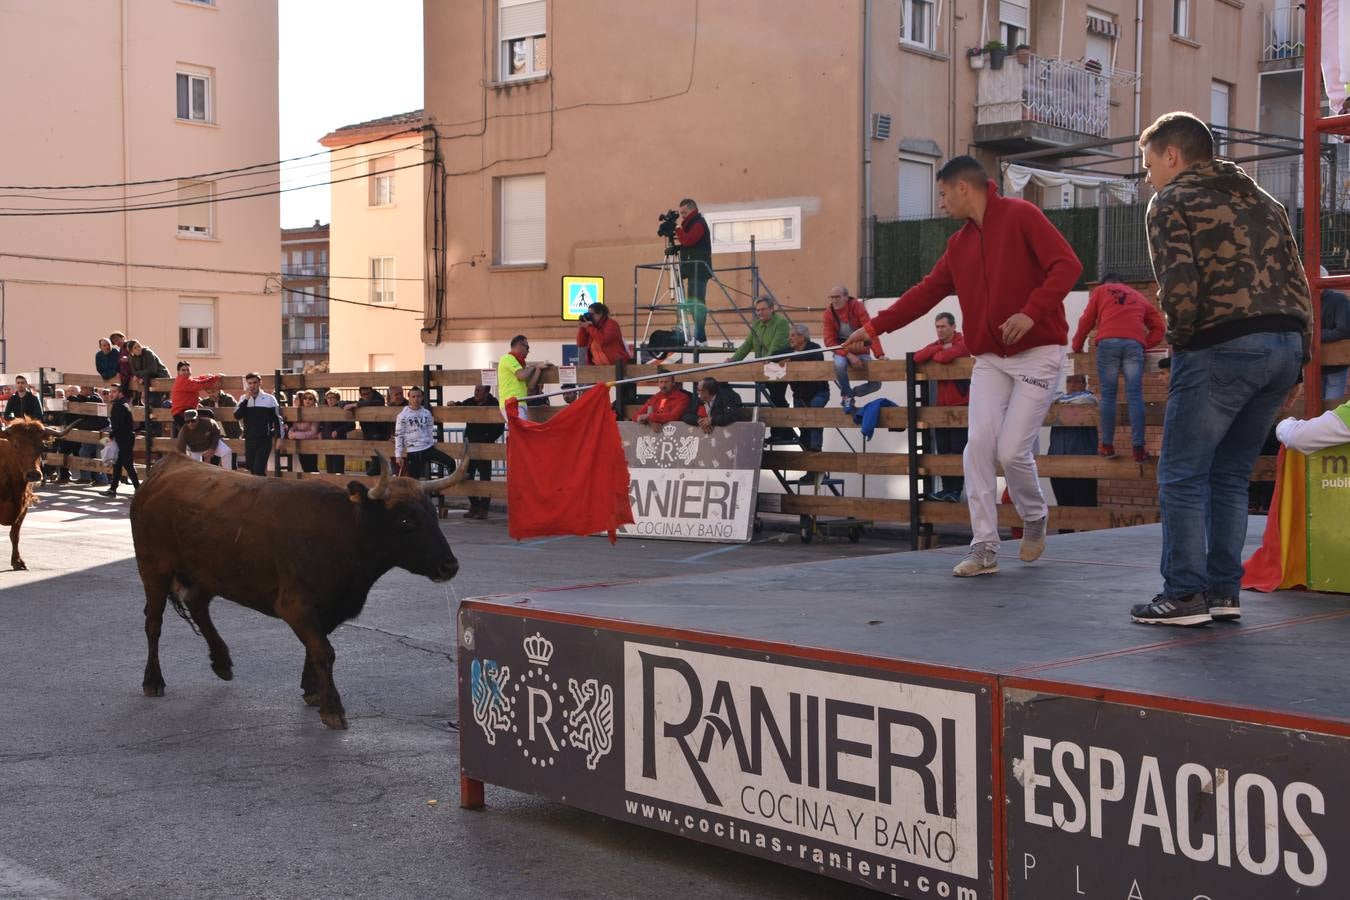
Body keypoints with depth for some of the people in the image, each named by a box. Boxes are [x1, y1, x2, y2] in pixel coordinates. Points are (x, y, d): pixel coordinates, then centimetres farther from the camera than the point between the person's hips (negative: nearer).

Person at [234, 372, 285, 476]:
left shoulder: (269, 399, -2)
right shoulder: (244, 399, 8)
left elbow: (277, 419, 1)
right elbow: (237, 416, -6)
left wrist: (279, 437, -4)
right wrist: (247, 398, -10)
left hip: (265, 440, -4)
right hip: (249, 439, 4)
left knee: (259, 470, -14)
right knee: (251, 470, 7)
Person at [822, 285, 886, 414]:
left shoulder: (857, 307, -16)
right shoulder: (829, 313, -11)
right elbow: (829, 341, -13)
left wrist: (880, 354, -30)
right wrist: (849, 355, -25)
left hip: (861, 351, 0)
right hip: (842, 351, 0)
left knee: (876, 383, -14)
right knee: (839, 364, -37)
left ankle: (850, 394, 13)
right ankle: (846, 394, -11)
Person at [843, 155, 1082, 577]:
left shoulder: (1020, 215, -8)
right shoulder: (960, 244, 13)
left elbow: (1067, 264, -16)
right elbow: (926, 292, 15)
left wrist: (1031, 312, -26)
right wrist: (874, 327, 11)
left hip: (1038, 353, -6)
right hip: (990, 359, 6)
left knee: (1012, 450, -10)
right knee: (978, 447, -6)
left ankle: (1034, 518, 21)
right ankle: (984, 548, 0)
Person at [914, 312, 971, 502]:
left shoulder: (962, 343, -7)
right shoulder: (937, 344, 13)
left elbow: (945, 357, -27)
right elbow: (917, 357, -7)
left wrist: (932, 354, -6)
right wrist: (941, 348, -11)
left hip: (960, 405, -6)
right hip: (941, 406, 7)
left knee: (958, 450, -5)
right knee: (943, 450, 6)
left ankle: (956, 490, -4)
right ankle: (947, 489, 10)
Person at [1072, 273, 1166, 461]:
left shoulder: (1100, 291, 26)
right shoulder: (1138, 296, 33)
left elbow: (1086, 321, 19)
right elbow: (1159, 326, 26)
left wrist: (1077, 347, 30)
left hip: (1108, 342, -1)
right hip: (1134, 343, 1)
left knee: (1108, 395, 5)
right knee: (1135, 396, -3)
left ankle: (1108, 445, 4)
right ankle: (1138, 449, -9)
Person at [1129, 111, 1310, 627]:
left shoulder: (1172, 202, 1)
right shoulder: (1261, 200, 22)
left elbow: (1180, 287, -14)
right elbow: (1298, 283, 16)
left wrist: (1180, 337, 2)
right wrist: (1296, 359, 17)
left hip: (1220, 349, -7)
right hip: (1286, 343, 7)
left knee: (1183, 475, 1)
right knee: (1230, 476, 15)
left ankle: (1184, 595, 0)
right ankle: (1224, 591, 16)